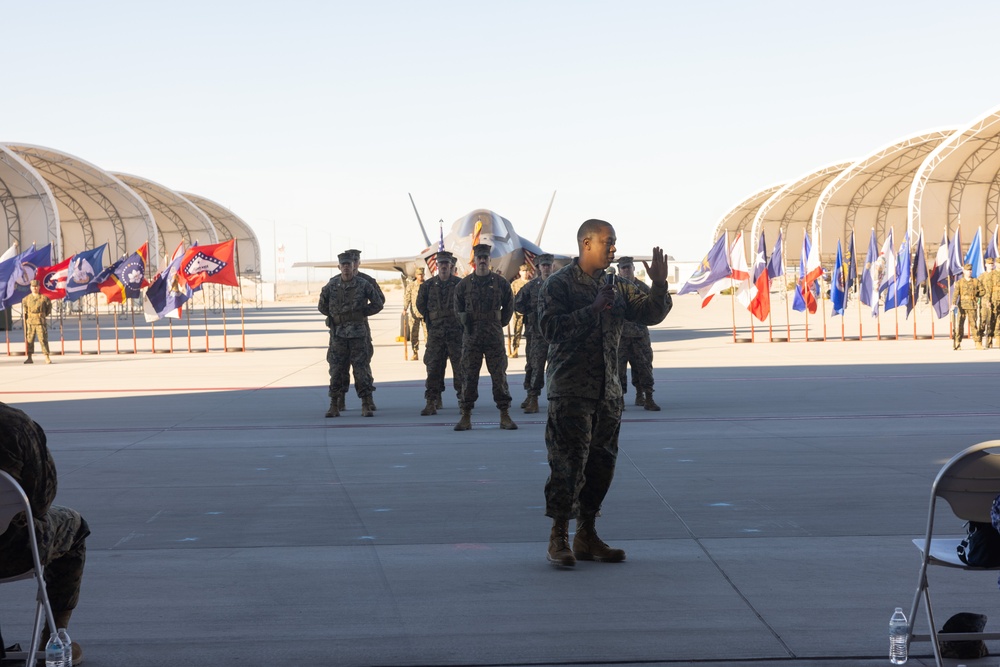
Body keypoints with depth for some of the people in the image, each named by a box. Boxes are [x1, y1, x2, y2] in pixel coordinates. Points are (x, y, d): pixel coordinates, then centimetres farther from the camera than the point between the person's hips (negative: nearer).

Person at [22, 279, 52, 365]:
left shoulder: (44, 298, 0)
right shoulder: (27, 298, 8)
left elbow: (49, 309, 11)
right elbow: (25, 311, 19)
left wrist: (43, 315, 6)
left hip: (41, 322, -3)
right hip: (30, 322, 3)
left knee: (43, 340, -4)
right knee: (29, 340, 3)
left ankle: (47, 358, -1)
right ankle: (29, 358, 9)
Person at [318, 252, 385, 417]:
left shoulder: (363, 285, 0)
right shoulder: (331, 286, 4)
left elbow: (378, 304, 5)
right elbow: (322, 306, 16)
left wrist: (361, 313, 2)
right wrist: (335, 316, 12)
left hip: (359, 333, -2)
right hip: (338, 333, 2)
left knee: (362, 368, -3)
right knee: (336, 369, 1)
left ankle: (367, 406, 0)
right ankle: (334, 406, 7)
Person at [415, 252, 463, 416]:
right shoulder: (428, 285, 6)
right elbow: (420, 306, 18)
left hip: (456, 333, -2)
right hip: (435, 333, 2)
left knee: (460, 368, 0)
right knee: (433, 368, -1)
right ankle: (431, 403, 1)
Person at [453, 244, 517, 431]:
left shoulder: (501, 283, 4)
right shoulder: (463, 284, 5)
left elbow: (509, 307, 14)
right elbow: (458, 308, 15)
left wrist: (500, 324, 10)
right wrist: (464, 319, 1)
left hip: (494, 337, 0)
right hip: (471, 336, 0)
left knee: (499, 375, 0)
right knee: (468, 376, 0)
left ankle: (505, 416, 5)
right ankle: (466, 417, 5)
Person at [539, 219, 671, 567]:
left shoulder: (616, 287, 14)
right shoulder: (558, 284, -5)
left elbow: (651, 314, 10)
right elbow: (550, 327, -18)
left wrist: (659, 286, -8)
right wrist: (594, 309, -22)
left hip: (608, 391, 7)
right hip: (570, 391, -7)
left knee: (601, 463, 8)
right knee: (568, 464, -9)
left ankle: (587, 536, 17)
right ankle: (558, 539, -2)